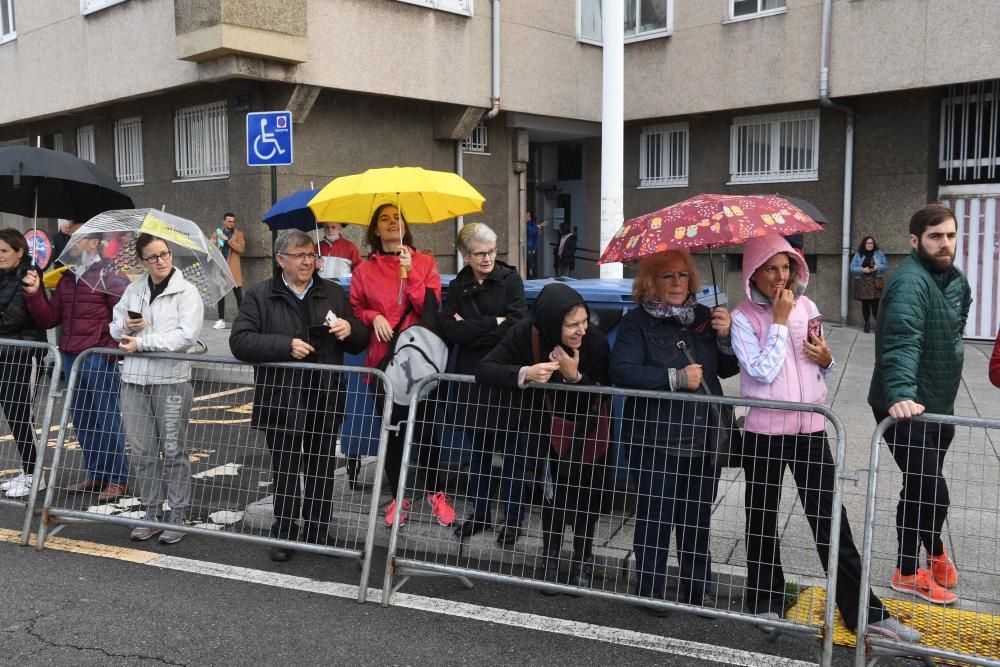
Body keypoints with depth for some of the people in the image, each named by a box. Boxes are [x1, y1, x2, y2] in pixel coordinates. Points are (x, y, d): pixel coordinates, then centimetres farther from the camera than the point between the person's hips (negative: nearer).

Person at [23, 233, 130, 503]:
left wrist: (111, 347, -16)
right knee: (82, 419, 11)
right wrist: (34, 293, 0)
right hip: (70, 358, 7)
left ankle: (117, 478, 3)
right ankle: (95, 474, 21)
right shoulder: (66, 279, 18)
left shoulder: (110, 275, -4)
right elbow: (48, 319, 13)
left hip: (99, 359, -7)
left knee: (106, 419, -4)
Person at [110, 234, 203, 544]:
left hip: (171, 381, -5)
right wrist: (126, 327, -7)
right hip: (135, 380, 5)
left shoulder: (186, 291, -4)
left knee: (173, 451, 2)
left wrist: (141, 342, -14)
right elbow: (114, 328, 17)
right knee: (143, 451, 10)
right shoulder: (133, 290, 11)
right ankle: (151, 514, 22)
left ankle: (178, 517, 11)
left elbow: (186, 335, -15)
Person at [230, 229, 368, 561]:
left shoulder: (334, 294, 10)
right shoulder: (260, 295, 2)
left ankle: (318, 534, 25)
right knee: (285, 471, 8)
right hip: (281, 401, -2)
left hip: (326, 398, 2)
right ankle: (284, 535, 21)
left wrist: (350, 330, -9)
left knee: (322, 470, 11)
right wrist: (286, 345, -19)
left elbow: (360, 344, 15)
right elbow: (239, 341, -9)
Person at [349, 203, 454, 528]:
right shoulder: (364, 270, 6)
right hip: (383, 360, 1)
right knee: (391, 431, 7)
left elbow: (430, 307, -7)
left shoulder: (424, 263, 3)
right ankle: (397, 497, 21)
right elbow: (355, 309, 10)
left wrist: (409, 273, -15)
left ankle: (435, 493, 19)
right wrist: (373, 316, -9)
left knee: (424, 428, 1)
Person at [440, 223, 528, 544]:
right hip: (472, 377, 4)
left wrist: (471, 329, -12)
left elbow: (516, 327, -16)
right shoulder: (458, 287, 6)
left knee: (512, 450, 4)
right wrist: (493, 323, -15)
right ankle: (480, 513, 27)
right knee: (479, 448, 14)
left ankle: (513, 518, 16)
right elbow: (450, 331, -8)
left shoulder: (510, 280, -4)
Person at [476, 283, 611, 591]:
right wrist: (524, 374, -43)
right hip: (547, 429, 0)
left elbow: (601, 397, -20)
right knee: (553, 493, 2)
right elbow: (483, 369, -28)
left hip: (585, 431, 0)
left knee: (585, 497, 5)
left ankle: (583, 560, 25)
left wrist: (575, 377, -38)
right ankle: (551, 559, 22)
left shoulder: (596, 340, -27)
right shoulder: (525, 334, -24)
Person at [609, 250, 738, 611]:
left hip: (704, 437, 4)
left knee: (698, 519, 13)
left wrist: (725, 337, -5)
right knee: (655, 517, 3)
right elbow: (622, 372, -18)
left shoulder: (703, 316, 9)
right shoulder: (637, 321, -5)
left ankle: (698, 590, 27)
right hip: (655, 440, -4)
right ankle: (649, 591, 17)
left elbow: (729, 369, 14)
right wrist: (676, 378, -19)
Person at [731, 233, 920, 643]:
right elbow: (763, 372, -19)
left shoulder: (807, 306, 6)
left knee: (831, 520, 5)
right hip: (764, 432, -3)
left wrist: (826, 359, -6)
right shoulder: (743, 317, -8)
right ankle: (765, 602, 26)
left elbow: (820, 366, 17)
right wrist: (780, 320, -17)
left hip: (810, 429, 3)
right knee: (762, 519, 10)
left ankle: (862, 611, 12)